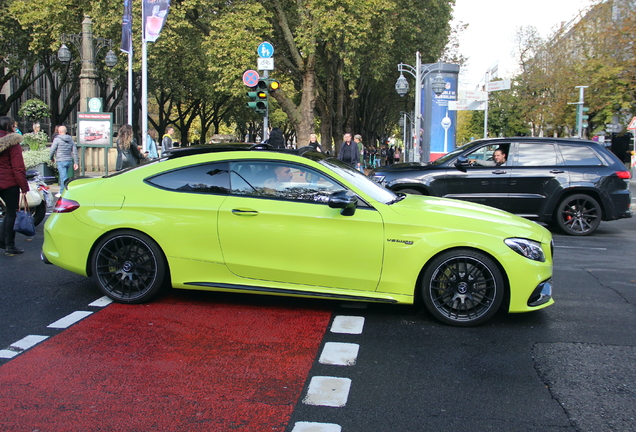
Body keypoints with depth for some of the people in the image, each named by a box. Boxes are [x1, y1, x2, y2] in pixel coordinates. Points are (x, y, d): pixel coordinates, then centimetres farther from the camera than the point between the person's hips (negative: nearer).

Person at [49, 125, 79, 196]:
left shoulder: (57, 139, -8)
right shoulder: (71, 139, 8)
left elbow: (52, 150, -4)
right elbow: (74, 151, 7)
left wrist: (52, 158, 15)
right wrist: (76, 162, 8)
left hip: (61, 161, -6)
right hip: (69, 161, 6)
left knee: (64, 177, -7)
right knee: (63, 176, 19)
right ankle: (61, 192, 28)